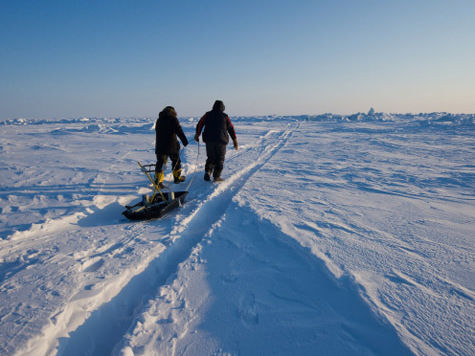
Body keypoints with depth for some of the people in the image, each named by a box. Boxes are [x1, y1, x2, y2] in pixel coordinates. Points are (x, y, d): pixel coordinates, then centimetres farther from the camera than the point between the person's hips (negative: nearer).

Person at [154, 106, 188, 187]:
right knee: (176, 161, 13)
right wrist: (184, 140, -13)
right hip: (171, 145, -4)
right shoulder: (173, 119, -4)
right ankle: (177, 177, 23)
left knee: (160, 162, 5)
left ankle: (158, 180, -5)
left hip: (160, 146, 4)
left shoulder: (159, 120, 15)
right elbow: (179, 130, -13)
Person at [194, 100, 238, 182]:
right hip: (221, 141, -2)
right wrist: (235, 140, 9)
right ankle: (216, 176, 4)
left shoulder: (207, 115, 8)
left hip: (209, 140, 2)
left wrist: (197, 134, 12)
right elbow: (231, 129, 5)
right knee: (220, 159, 9)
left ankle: (207, 172, -3)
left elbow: (200, 124, 3)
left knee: (211, 158, 16)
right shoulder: (225, 117, 4)